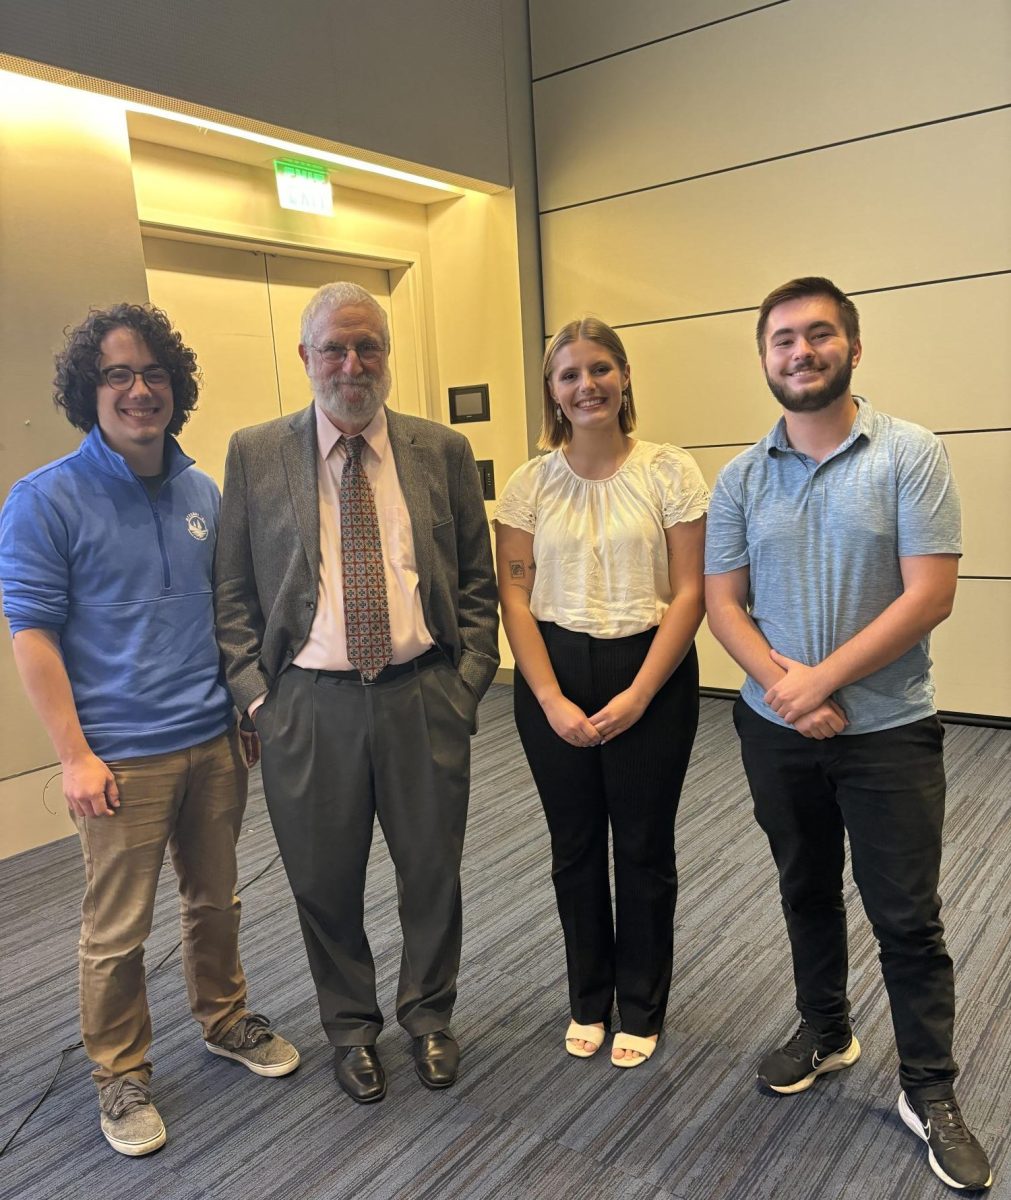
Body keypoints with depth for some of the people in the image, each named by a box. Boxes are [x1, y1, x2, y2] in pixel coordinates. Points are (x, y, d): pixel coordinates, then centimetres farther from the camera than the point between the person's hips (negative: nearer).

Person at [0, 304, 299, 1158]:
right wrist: (74, 755, -13)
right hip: (122, 759, -4)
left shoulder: (202, 491, 6)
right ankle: (121, 1074, 31)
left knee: (216, 900, 19)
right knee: (117, 932, 9)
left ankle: (225, 1020, 42)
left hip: (216, 742, 5)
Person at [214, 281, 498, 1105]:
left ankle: (429, 1015, 41)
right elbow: (233, 593, 3)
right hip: (308, 705, 0)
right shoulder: (255, 454, 1)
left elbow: (476, 582, 6)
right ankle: (351, 1027, 40)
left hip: (423, 699, 1)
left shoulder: (443, 452, 3)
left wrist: (468, 681, -2)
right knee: (326, 883, 14)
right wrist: (255, 694, -4)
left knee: (432, 871, 14)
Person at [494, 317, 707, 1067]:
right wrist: (552, 700, -10)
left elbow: (689, 592, -7)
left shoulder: (671, 472, -5)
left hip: (650, 674, -2)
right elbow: (515, 596, -1)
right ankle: (589, 1000, 38)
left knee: (644, 850, 11)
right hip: (553, 676, 2)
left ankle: (642, 1008, 35)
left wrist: (637, 696, -14)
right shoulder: (530, 484, 0)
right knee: (575, 848, 15)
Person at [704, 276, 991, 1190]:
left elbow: (930, 596, -15)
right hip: (775, 731, 4)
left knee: (908, 918, 6)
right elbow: (721, 600, 0)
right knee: (807, 894, 19)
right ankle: (826, 1033, 40)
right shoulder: (741, 477, 2)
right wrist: (779, 682, -17)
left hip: (888, 730, -3)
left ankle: (930, 1094, 26)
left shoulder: (910, 455, -9)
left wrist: (819, 680, -17)